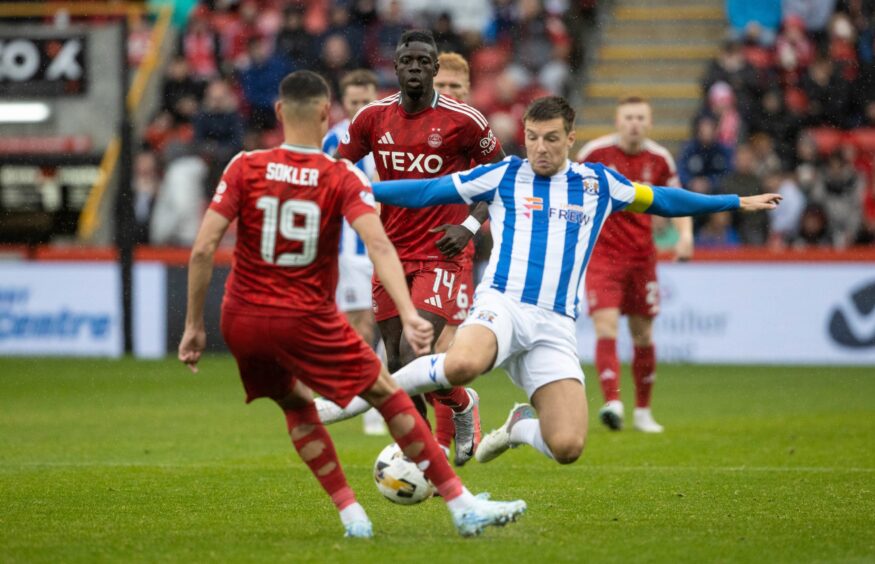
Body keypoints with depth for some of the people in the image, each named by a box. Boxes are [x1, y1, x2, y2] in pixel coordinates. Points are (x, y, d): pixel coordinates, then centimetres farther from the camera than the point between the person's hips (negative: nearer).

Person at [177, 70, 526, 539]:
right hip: (306, 321, -2)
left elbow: (203, 249, -8)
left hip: (241, 322, 3)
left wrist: (193, 324, -1)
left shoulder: (245, 168, -3)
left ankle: (350, 514, 16)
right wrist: (408, 313, -30)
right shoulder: (343, 179, -7)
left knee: (296, 405, 25)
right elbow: (378, 244, -22)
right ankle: (463, 506, 10)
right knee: (387, 393, 10)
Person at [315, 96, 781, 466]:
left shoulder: (598, 182, 15)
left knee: (567, 447, -15)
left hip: (555, 326, 3)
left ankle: (520, 427, 21)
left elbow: (660, 199, 28)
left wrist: (737, 202, 32)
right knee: (462, 365, -40)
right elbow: (428, 191, 12)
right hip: (502, 303, -3)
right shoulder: (503, 175, 9)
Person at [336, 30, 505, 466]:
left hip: (439, 255, -4)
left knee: (414, 360, -17)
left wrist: (470, 225, -6)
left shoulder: (463, 120, -7)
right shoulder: (373, 118, 3)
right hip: (391, 254, 4)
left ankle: (463, 406, 14)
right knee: (397, 367, 4)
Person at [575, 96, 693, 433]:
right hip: (601, 254, -3)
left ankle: (643, 412, 21)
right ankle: (612, 402, -29)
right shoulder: (595, 152, -6)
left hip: (642, 257, 3)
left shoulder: (659, 159, 2)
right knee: (606, 329, -18)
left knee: (643, 336, 8)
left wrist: (685, 234, -3)